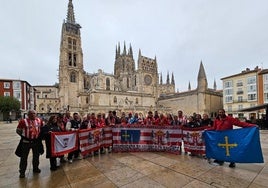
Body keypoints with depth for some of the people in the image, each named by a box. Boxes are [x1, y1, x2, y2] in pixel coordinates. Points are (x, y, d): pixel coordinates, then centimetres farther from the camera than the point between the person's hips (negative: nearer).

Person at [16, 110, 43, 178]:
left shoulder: (39, 120, 0)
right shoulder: (23, 121, -13)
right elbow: (18, 130, -6)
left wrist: (39, 135, 6)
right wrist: (24, 136, -11)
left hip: (36, 141, 4)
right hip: (26, 141, -4)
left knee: (36, 155, 16)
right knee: (24, 157, 6)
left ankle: (35, 168, 35)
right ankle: (22, 171, 23)